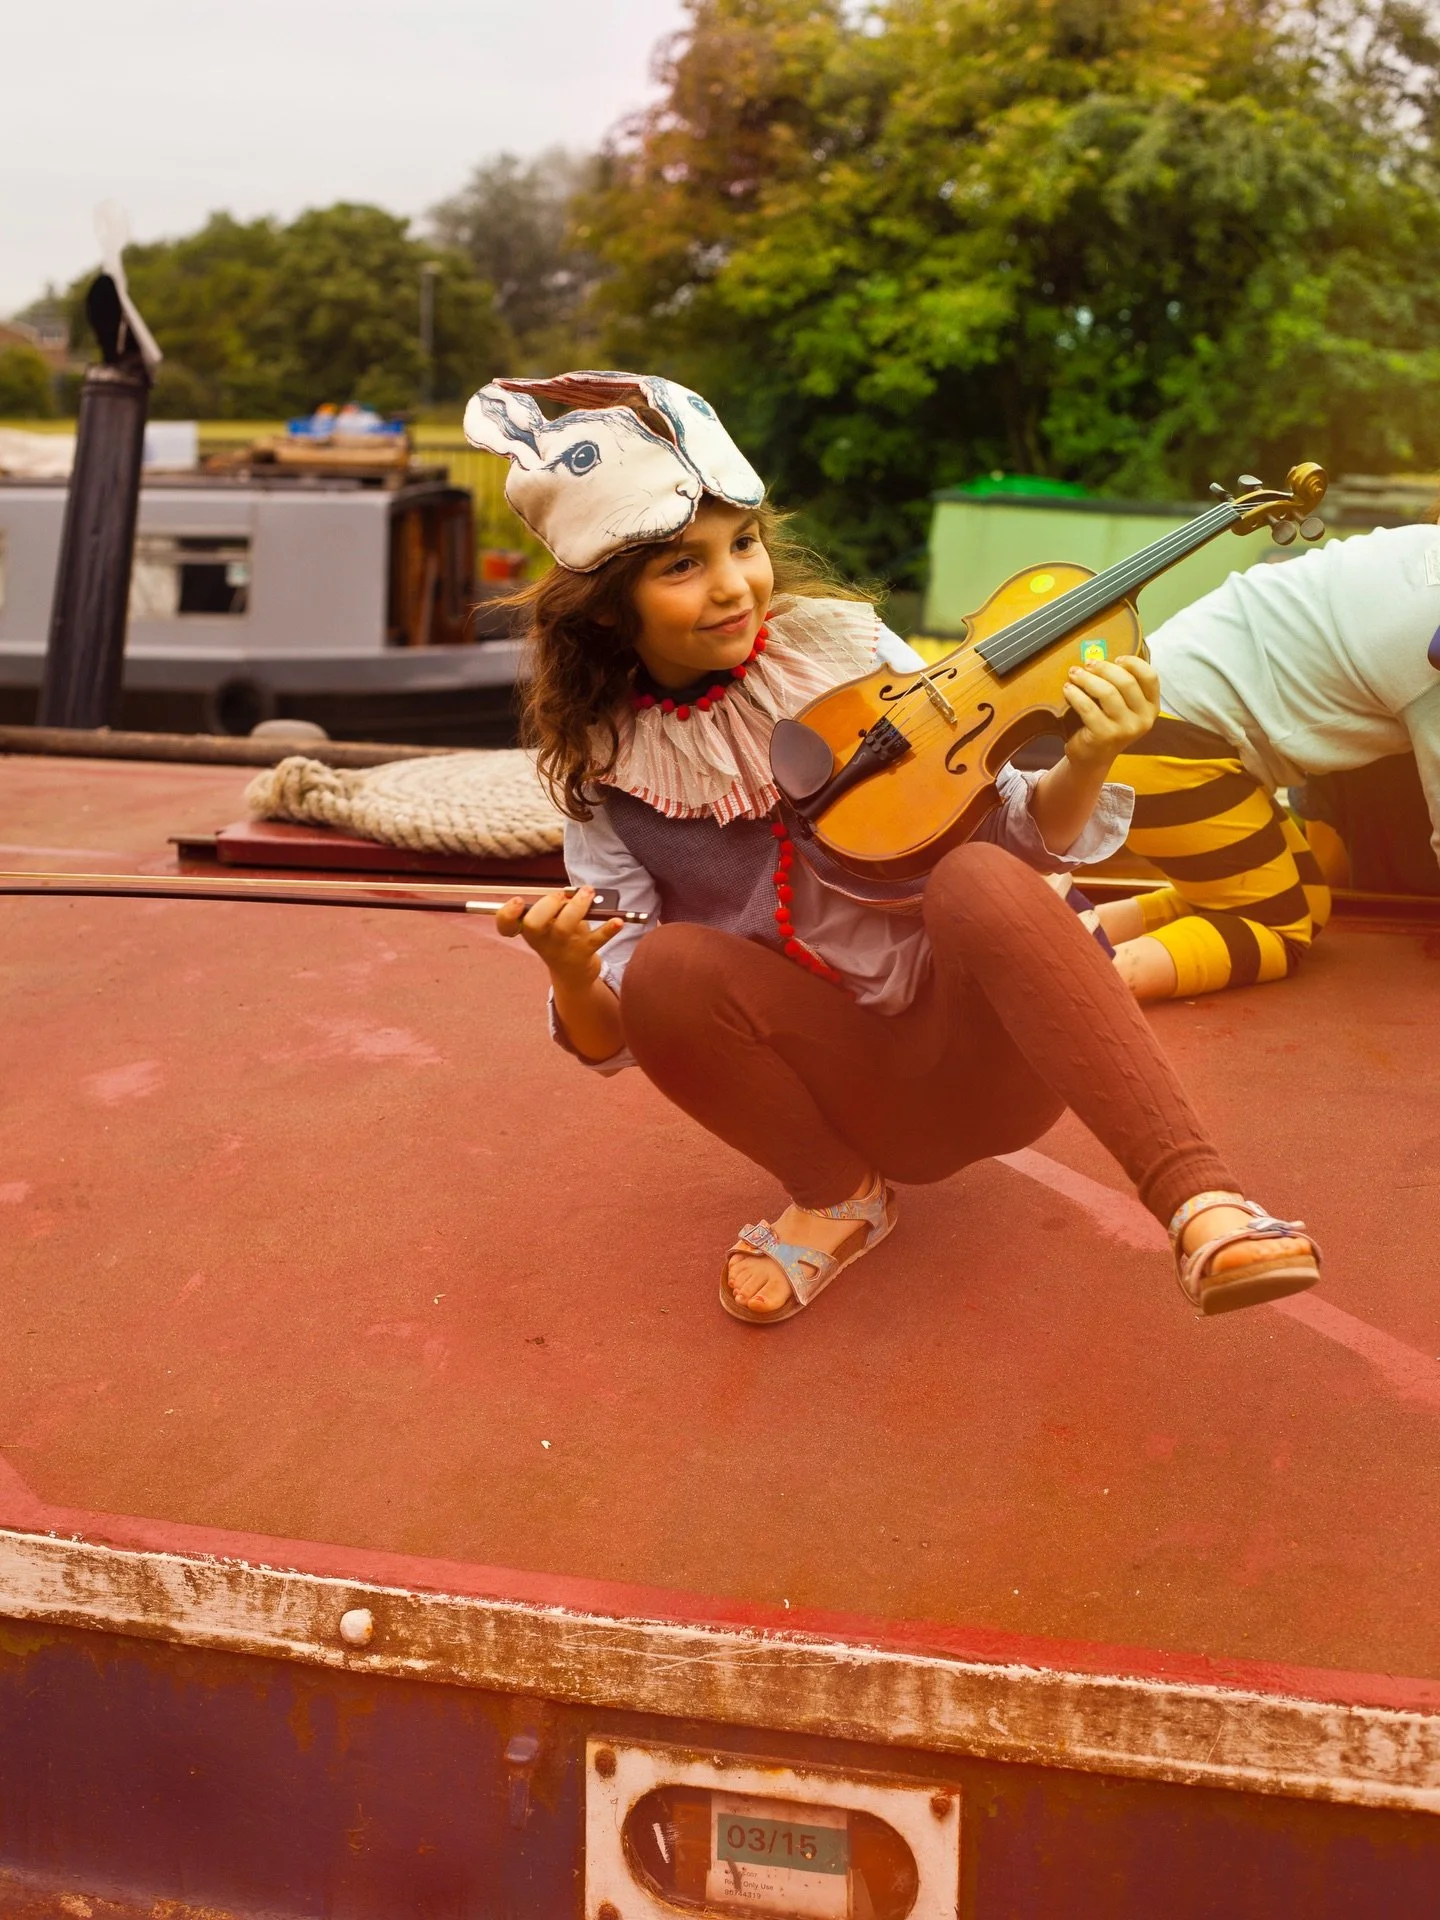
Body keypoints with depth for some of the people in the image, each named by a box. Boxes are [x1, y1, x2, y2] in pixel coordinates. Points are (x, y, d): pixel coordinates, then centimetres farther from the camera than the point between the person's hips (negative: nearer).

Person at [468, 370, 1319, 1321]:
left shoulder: (842, 650, -6)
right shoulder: (607, 769, -3)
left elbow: (1015, 831, -4)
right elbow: (611, 1039, -4)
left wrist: (1085, 768, -26)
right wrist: (572, 975, -27)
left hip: (979, 1054, -1)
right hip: (853, 1096, 2)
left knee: (975, 880, -32)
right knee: (668, 968, -26)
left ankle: (1203, 1204, -36)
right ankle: (839, 1197, -2)